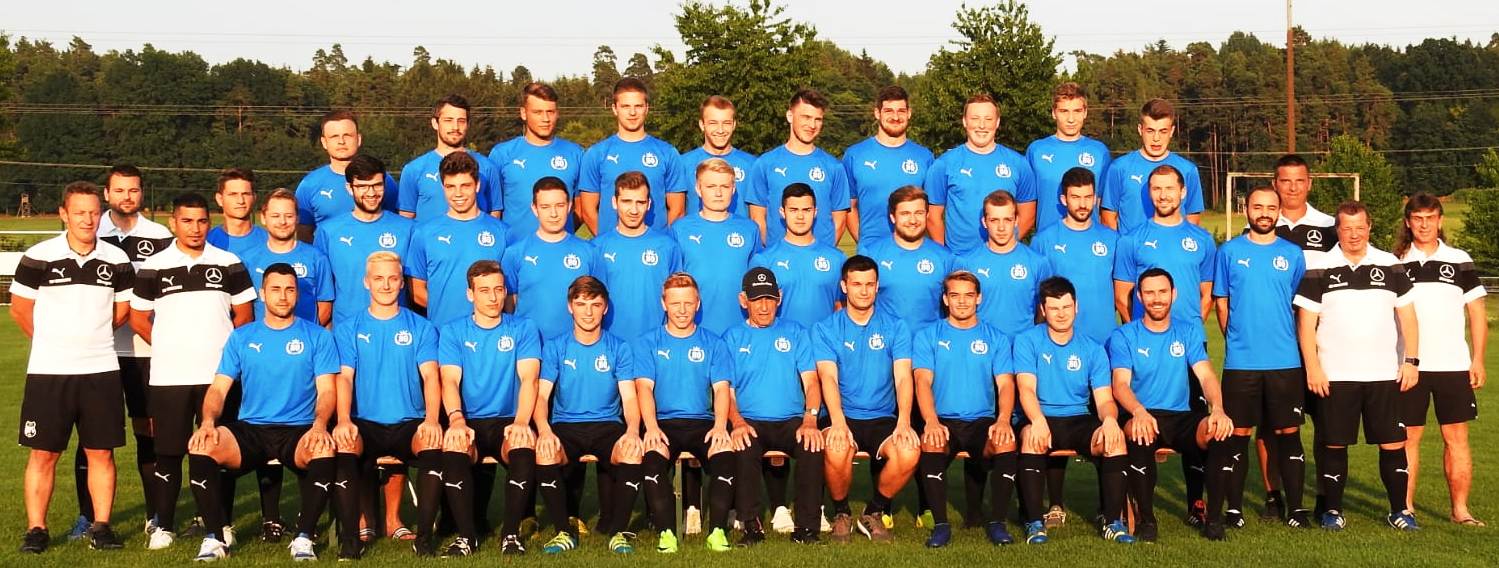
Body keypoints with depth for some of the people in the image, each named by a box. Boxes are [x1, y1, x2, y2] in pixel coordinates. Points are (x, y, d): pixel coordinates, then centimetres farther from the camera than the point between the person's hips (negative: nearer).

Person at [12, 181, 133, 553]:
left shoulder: (117, 260, 3)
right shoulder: (38, 258, -4)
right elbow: (19, 309, 5)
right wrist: (53, 342, 11)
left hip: (101, 371, 2)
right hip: (48, 372, -2)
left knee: (101, 452, 4)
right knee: (43, 453, 2)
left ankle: (101, 527, 13)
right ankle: (36, 530, 11)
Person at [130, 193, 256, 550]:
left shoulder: (230, 265, 5)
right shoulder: (154, 267, 4)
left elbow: (244, 316, 10)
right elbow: (138, 319, 10)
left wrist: (226, 351, 5)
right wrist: (169, 348, 7)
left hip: (219, 375, 0)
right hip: (169, 377, 0)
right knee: (168, 453, 4)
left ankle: (218, 525, 13)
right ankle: (164, 526, 13)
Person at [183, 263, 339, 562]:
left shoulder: (317, 336, 7)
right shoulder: (241, 337, 12)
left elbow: (326, 390, -1)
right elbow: (219, 387, 7)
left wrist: (319, 423, -22)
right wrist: (208, 421, -15)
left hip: (299, 431, -2)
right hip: (249, 430, 2)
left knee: (325, 449, -36)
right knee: (201, 446, -26)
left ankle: (304, 537, -19)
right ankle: (215, 537, -14)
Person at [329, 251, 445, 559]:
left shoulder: (421, 328, 10)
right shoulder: (348, 329, 11)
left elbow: (430, 376, -1)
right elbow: (344, 377, -1)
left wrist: (431, 419, -20)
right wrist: (343, 420, -21)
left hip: (410, 423, 0)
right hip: (364, 424, 0)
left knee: (434, 446, -32)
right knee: (342, 448, -32)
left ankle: (424, 536, -20)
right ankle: (350, 538, -19)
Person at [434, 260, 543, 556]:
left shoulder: (523, 329, 6)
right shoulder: (453, 332, 8)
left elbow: (528, 379, -6)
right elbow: (450, 381, -5)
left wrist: (521, 422, -25)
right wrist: (457, 420, -26)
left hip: (509, 421, 0)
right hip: (469, 422, 1)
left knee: (524, 448, -34)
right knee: (452, 446, -33)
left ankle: (511, 533, -18)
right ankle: (467, 535, -20)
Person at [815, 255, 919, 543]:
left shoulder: (895, 327, 7)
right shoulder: (826, 329, 4)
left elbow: (903, 377, -3)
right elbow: (828, 377, -9)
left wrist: (903, 421, -21)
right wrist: (838, 422, -26)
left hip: (883, 419, 1)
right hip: (842, 417, -1)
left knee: (909, 452, -30)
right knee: (837, 450, -35)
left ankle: (874, 513, 0)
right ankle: (841, 513, -2)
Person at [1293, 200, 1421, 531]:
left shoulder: (1391, 266, 8)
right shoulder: (1319, 270, 2)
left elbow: (1407, 316, 9)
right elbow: (1306, 322, 0)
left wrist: (1411, 360, 1)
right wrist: (1313, 368, -7)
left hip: (1385, 374, 2)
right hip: (1335, 376, -1)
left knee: (1393, 444, 2)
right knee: (1334, 445, 3)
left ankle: (1399, 510, 13)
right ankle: (1332, 510, 14)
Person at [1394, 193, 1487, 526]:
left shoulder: (1460, 261, 6)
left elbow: (1476, 312, 7)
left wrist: (1478, 359, 1)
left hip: (1454, 366, 0)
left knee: (1457, 438, 2)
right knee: (1408, 437, 2)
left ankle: (1460, 508, 7)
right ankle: (1406, 507, 8)